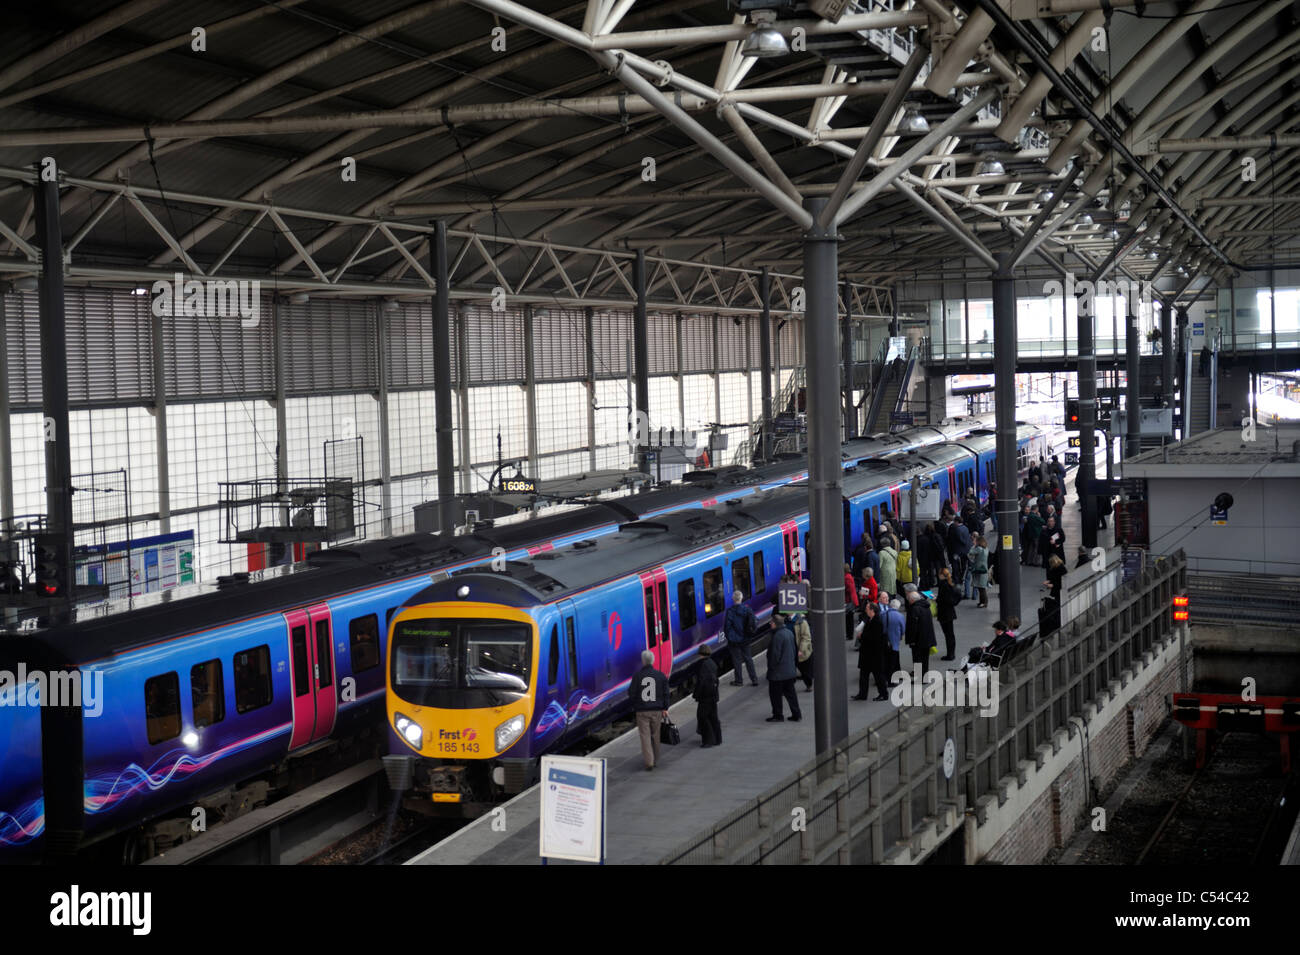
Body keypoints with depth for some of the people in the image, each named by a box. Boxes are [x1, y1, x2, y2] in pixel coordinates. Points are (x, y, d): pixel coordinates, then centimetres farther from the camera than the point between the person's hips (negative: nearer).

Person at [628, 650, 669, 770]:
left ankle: (648, 761, -10)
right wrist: (665, 708, 6)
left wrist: (634, 705, 12)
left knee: (645, 736, 0)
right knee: (655, 735, 15)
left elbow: (631, 693, -5)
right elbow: (665, 693, 1)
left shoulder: (637, 675, -8)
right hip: (656, 710, 2)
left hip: (642, 711, -2)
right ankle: (655, 759, 26)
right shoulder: (660, 675, -1)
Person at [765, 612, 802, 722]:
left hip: (778, 672, -9)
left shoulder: (778, 636, -22)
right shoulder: (789, 632, 7)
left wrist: (771, 667, -12)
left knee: (775, 694, 4)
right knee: (790, 692, 15)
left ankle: (777, 715, 10)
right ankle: (796, 714, 16)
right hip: (790, 670, 9)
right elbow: (794, 650, 15)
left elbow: (775, 655, -22)